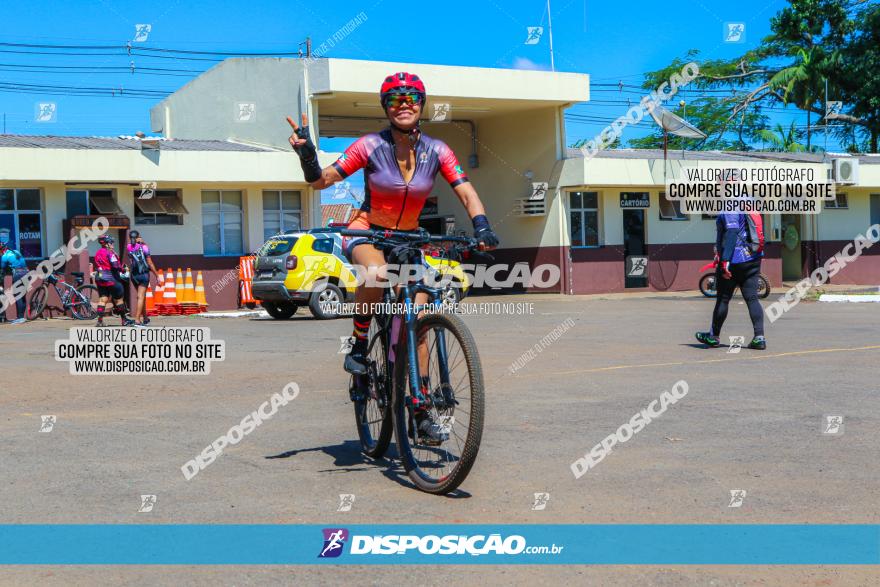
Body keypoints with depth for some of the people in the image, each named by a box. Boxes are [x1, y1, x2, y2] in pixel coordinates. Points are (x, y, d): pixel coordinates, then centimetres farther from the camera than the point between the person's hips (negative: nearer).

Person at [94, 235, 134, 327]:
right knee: (118, 299, 3)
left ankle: (100, 320, 1)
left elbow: (97, 266, 15)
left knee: (102, 299, 7)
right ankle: (124, 320, 11)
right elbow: (116, 265, -20)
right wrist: (124, 270, -5)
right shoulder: (109, 252, -13)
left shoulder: (97, 253, 12)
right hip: (110, 278, -7)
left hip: (99, 278, 7)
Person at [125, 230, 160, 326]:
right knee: (140, 297, -6)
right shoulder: (144, 247, -7)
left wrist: (138, 242, 5)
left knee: (142, 296, 19)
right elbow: (150, 264, -6)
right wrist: (157, 275, 1)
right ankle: (137, 320, -15)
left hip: (134, 275, 4)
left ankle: (145, 318, 28)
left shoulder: (128, 247, 2)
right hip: (144, 274, -4)